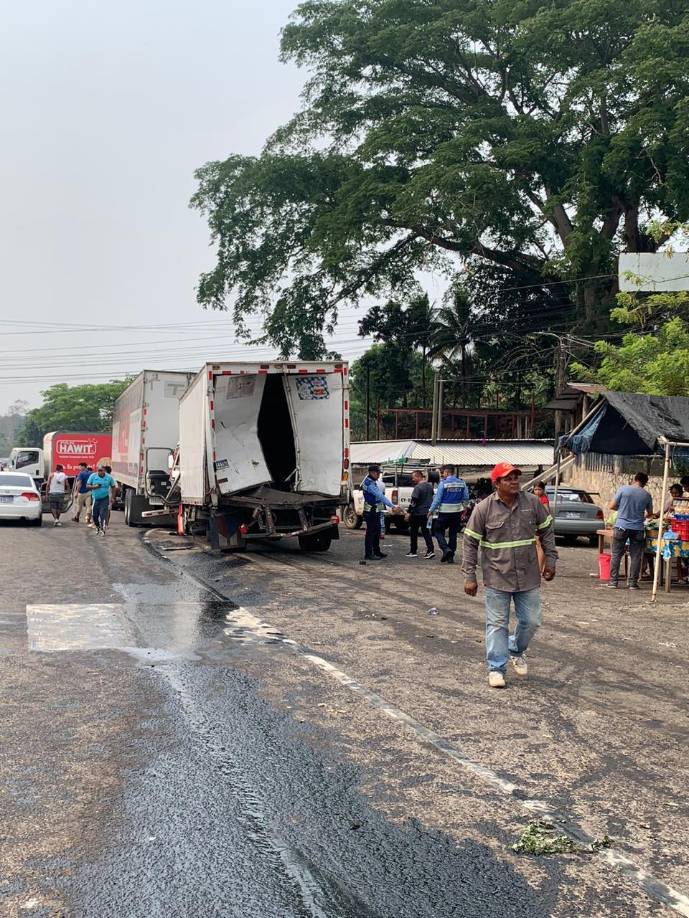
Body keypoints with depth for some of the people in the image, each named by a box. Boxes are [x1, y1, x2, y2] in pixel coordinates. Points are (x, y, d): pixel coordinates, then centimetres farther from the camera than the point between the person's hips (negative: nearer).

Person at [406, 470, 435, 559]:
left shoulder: (418, 487, -19)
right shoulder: (430, 486, 6)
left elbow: (413, 501, -20)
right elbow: (432, 497, 16)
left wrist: (409, 512, -13)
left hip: (417, 513, -7)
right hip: (426, 512, 7)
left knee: (413, 532, 6)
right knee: (426, 531, 9)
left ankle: (413, 551, 12)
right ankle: (430, 550, -2)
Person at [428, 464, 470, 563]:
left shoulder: (443, 483, -11)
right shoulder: (462, 483, 3)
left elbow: (437, 498, -10)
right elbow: (466, 497, 7)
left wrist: (431, 510, -2)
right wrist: (463, 508, 22)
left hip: (445, 511, -5)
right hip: (457, 512, 5)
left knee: (437, 530, 8)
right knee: (453, 533, 12)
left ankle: (446, 549, -12)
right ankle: (451, 557, 13)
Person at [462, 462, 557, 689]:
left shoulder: (532, 502, -2)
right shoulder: (484, 508, -9)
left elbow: (547, 531, 11)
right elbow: (470, 543, -4)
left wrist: (550, 561, 7)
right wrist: (469, 577, -6)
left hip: (528, 577, 3)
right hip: (497, 579, -3)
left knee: (531, 621, 12)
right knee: (497, 624, 2)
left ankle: (516, 650, 39)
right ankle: (496, 669, 14)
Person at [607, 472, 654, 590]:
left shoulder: (623, 489, -4)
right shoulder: (647, 495, 3)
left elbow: (611, 506, -3)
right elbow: (650, 514, 16)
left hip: (621, 527, -1)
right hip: (638, 528, 1)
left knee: (616, 555, 5)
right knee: (635, 556, 7)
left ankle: (613, 581, 3)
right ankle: (633, 582, 7)